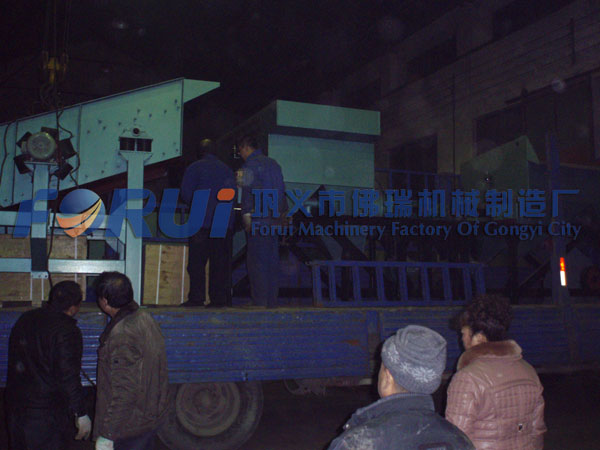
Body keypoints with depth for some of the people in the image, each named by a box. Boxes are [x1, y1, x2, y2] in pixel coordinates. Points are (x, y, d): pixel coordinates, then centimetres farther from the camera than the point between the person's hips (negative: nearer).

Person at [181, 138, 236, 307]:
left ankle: (197, 298, -5)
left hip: (202, 220, -3)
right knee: (220, 262, 6)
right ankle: (220, 298, 5)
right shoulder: (227, 170, 12)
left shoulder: (195, 168, 2)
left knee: (197, 262, -1)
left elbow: (186, 193, -2)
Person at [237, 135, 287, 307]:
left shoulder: (250, 164, -4)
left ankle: (259, 301, -5)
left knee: (256, 261, -4)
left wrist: (247, 215, -16)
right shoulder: (273, 163, 18)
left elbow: (248, 191, -14)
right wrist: (282, 212, 19)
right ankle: (272, 301, 13)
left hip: (258, 217, -7)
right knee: (272, 259, 9)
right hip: (274, 217, 7)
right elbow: (281, 189, 18)